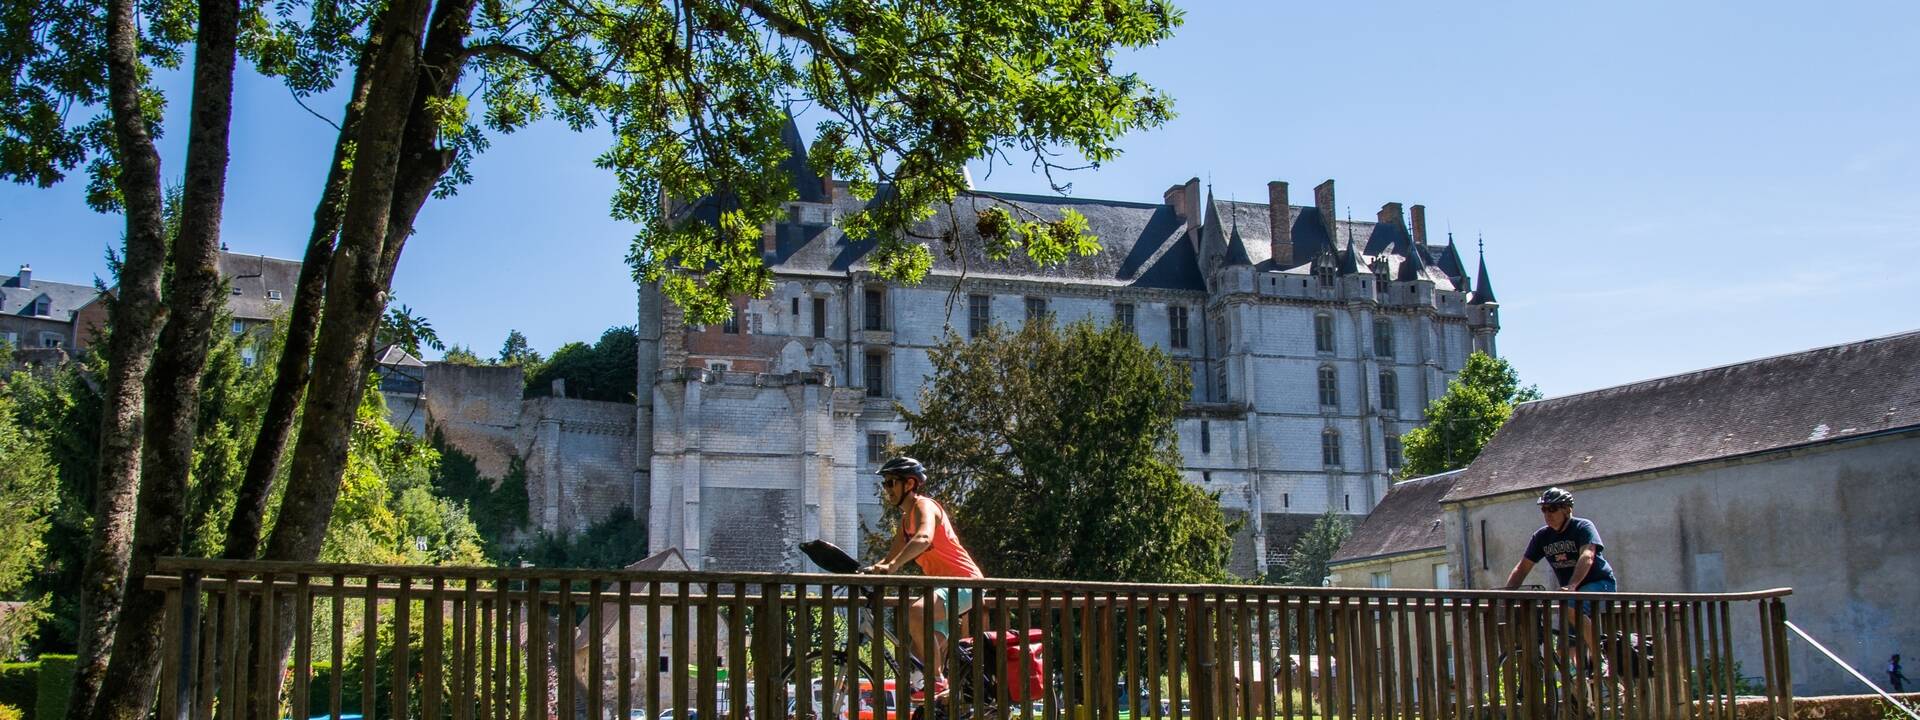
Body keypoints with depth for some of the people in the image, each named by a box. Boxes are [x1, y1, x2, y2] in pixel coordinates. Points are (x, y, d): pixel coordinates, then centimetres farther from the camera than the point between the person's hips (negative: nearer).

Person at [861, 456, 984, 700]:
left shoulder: (924, 506, -12)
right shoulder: (906, 519, 19)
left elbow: (924, 538, -34)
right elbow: (890, 558, 23)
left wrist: (892, 566, -47)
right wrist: (865, 572, 3)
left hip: (964, 581, -11)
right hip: (945, 584, 11)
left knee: (915, 612, -33)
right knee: (929, 654, 12)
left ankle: (938, 682, -26)